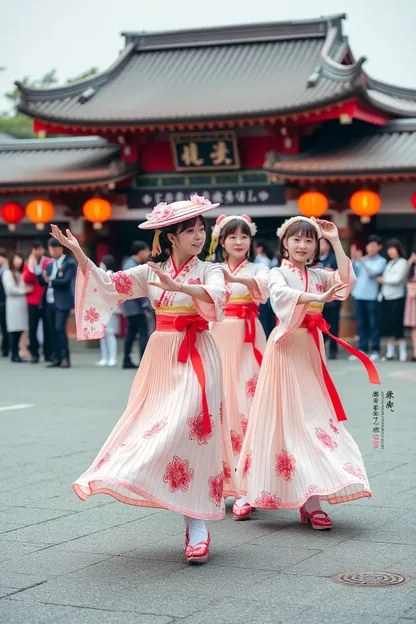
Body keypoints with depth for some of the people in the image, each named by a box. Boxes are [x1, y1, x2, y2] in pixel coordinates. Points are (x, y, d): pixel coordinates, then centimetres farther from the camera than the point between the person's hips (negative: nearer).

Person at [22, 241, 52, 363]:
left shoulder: (49, 263, 0)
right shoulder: (28, 264, 8)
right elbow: (26, 280, -4)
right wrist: (30, 267, -14)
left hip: (46, 300, -2)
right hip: (33, 301, 2)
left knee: (48, 328, 1)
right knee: (32, 329, 1)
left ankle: (48, 354, 8)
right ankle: (34, 354, 8)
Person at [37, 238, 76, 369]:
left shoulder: (69, 264, -4)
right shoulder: (50, 265, 16)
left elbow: (65, 282, -14)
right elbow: (43, 282, 10)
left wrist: (50, 281, -9)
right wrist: (37, 271, -4)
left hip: (62, 302, -7)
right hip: (50, 302, 7)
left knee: (60, 328, -13)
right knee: (52, 330, 6)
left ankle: (65, 358, -9)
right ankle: (56, 358, 11)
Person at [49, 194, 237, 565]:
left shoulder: (208, 270, -2)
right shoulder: (150, 272, 8)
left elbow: (217, 296, -22)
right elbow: (109, 284, 5)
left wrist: (177, 286, -36)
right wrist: (79, 255, -7)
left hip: (197, 358, -4)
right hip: (162, 355, 4)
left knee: (189, 428, -16)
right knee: (153, 426, 2)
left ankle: (197, 525, -15)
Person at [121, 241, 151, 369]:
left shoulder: (131, 264, 16)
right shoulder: (132, 266, -16)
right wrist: (143, 303, -18)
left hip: (131, 306, 10)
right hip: (136, 306, -10)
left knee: (131, 333, 14)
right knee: (144, 334, -11)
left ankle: (127, 360, 18)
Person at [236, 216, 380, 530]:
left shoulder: (319, 276, 13)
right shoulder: (278, 274, -1)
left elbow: (347, 281, -5)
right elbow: (281, 295, -23)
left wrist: (336, 241, -3)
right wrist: (318, 298, -37)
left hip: (312, 350, 5)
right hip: (287, 348, -5)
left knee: (313, 415, 1)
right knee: (291, 415, -8)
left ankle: (309, 500, 2)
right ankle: (309, 501, -6)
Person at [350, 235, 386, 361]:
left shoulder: (381, 261, 2)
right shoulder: (361, 260, 14)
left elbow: (373, 273, -13)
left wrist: (361, 261, -20)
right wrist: (353, 259, -6)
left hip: (372, 296, -4)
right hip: (358, 295, 4)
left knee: (374, 323, 0)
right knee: (361, 324, 8)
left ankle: (375, 350, 3)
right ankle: (362, 349, 13)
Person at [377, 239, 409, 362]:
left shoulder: (403, 263, -5)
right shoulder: (388, 263, 15)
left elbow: (397, 279, -13)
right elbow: (383, 277, 14)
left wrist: (382, 279, -2)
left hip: (397, 298, -6)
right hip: (386, 298, 6)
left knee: (398, 326, -6)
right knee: (388, 326, 7)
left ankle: (403, 354, 0)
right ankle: (390, 353, 13)